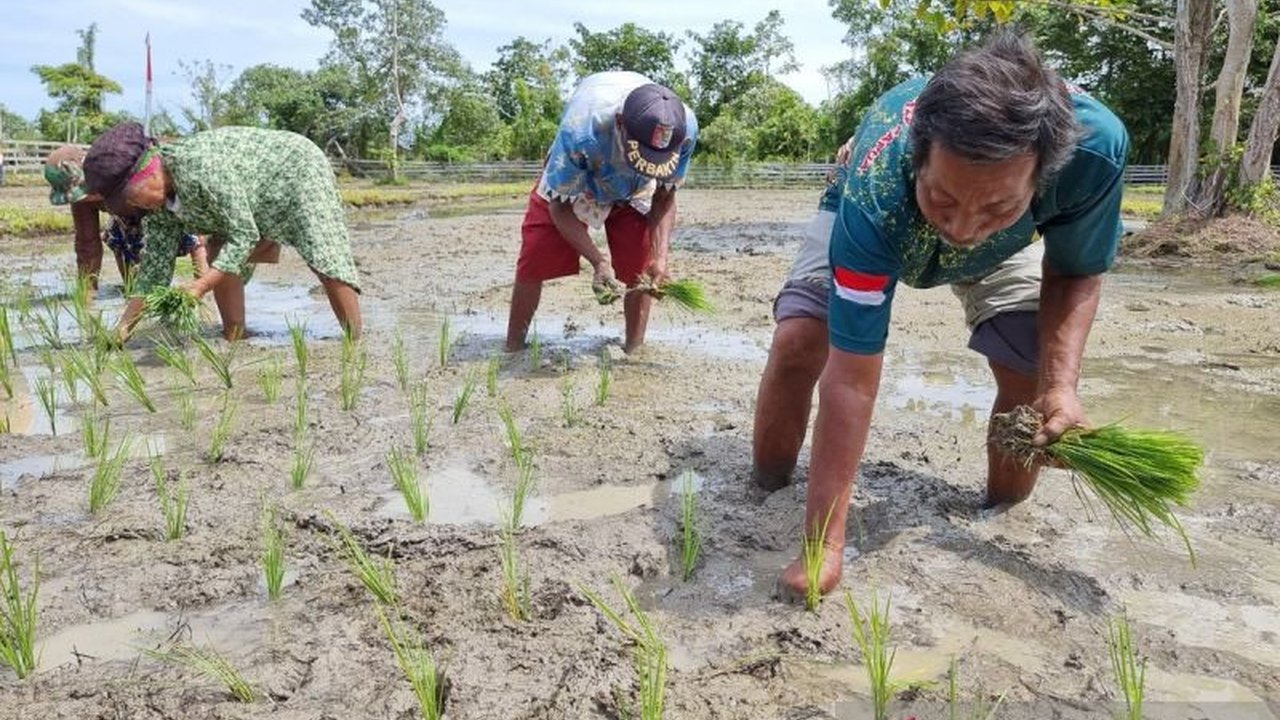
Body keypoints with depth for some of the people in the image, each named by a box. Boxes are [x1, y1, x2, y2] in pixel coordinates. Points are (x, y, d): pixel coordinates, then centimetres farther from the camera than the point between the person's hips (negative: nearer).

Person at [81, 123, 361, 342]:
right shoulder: (157, 202, -10)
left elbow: (243, 236, -34)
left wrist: (199, 287, -40)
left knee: (324, 258, -21)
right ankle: (234, 338, 8)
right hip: (259, 197, 8)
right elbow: (154, 269, -4)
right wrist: (122, 328, -7)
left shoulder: (201, 168, -37)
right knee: (219, 259, -2)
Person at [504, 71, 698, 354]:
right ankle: (513, 349, 5)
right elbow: (560, 206, -29)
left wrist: (659, 257, -29)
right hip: (571, 182, -2)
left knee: (640, 269, -12)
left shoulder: (685, 128, -34)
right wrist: (599, 261, -40)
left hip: (634, 193, 2)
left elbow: (665, 197, -16)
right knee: (534, 261, -10)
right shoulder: (580, 131, -44)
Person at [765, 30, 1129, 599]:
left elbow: (1075, 273, -17)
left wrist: (1060, 387, -34)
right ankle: (768, 483, 6)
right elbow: (850, 377, -42)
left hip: (1004, 248, 2)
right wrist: (825, 545, -39)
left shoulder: (1094, 144, -39)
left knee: (1035, 372, -14)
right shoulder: (875, 195, -46)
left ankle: (1006, 512, 15)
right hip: (883, 229, -2)